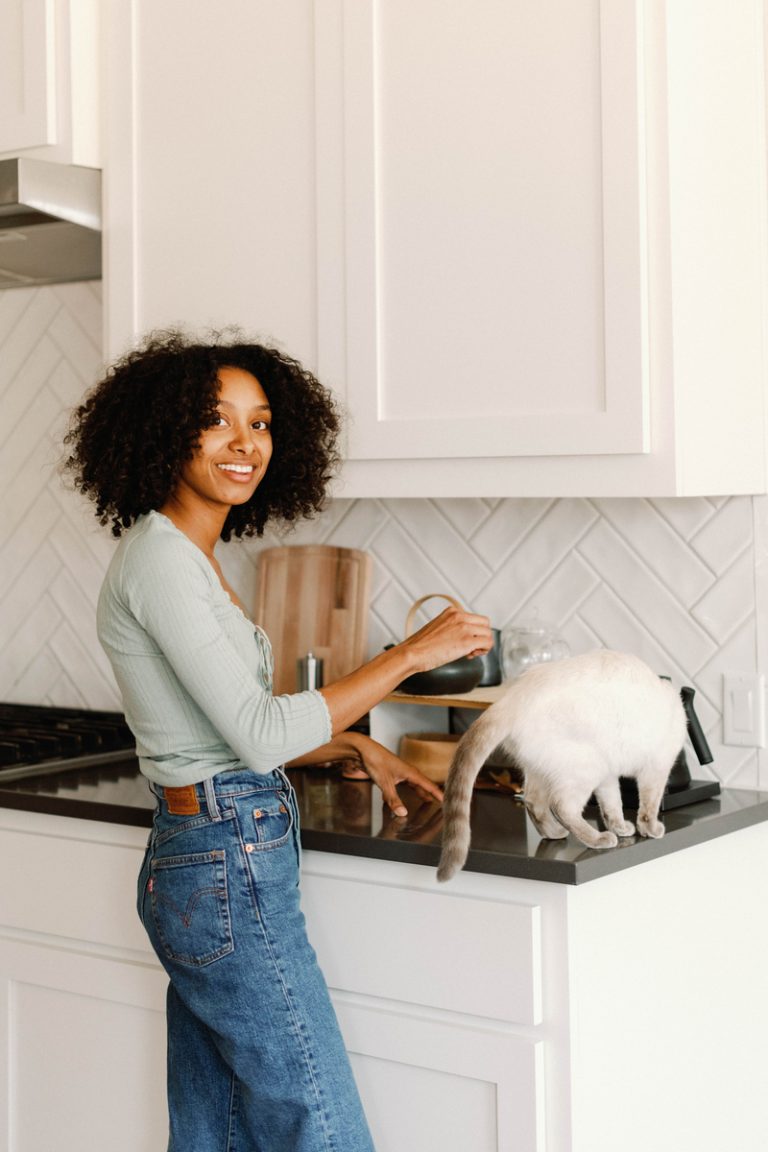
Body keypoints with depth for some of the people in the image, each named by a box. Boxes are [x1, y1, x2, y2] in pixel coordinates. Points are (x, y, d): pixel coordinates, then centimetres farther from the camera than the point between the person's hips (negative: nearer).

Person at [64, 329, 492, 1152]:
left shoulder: (189, 558, 14)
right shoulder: (160, 559, -16)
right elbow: (260, 734, -21)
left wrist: (354, 745, 14)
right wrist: (412, 654, -17)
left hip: (200, 866, 10)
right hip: (230, 875, -10)